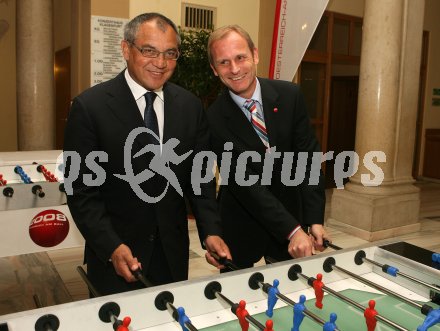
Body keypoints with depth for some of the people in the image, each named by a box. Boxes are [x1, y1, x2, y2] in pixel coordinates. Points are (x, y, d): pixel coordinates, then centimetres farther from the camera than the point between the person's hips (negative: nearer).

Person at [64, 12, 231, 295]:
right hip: (114, 256, -3)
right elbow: (81, 189, -11)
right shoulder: (90, 106, -12)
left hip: (173, 254, 4)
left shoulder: (190, 106, -2)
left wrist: (211, 231, -9)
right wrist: (112, 247, -20)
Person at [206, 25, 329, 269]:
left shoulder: (290, 95, -8)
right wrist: (292, 230, -27)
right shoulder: (214, 119, -17)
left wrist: (315, 220, -16)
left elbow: (308, 157, -8)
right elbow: (244, 183, -21)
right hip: (241, 228, -2)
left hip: (291, 212, 3)